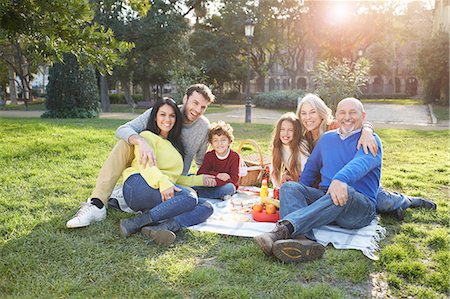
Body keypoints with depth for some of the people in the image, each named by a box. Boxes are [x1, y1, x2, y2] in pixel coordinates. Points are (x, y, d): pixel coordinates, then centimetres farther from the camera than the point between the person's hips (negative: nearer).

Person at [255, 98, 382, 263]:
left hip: (361, 206, -5)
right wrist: (300, 194, 10)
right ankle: (305, 241, -49)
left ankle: (283, 229, -54)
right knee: (289, 187, -20)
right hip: (324, 196, 5)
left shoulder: (371, 140, 3)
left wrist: (340, 179, -42)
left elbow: (361, 163, -20)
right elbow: (310, 168, 27)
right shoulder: (326, 138, 21)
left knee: (344, 192, -39)